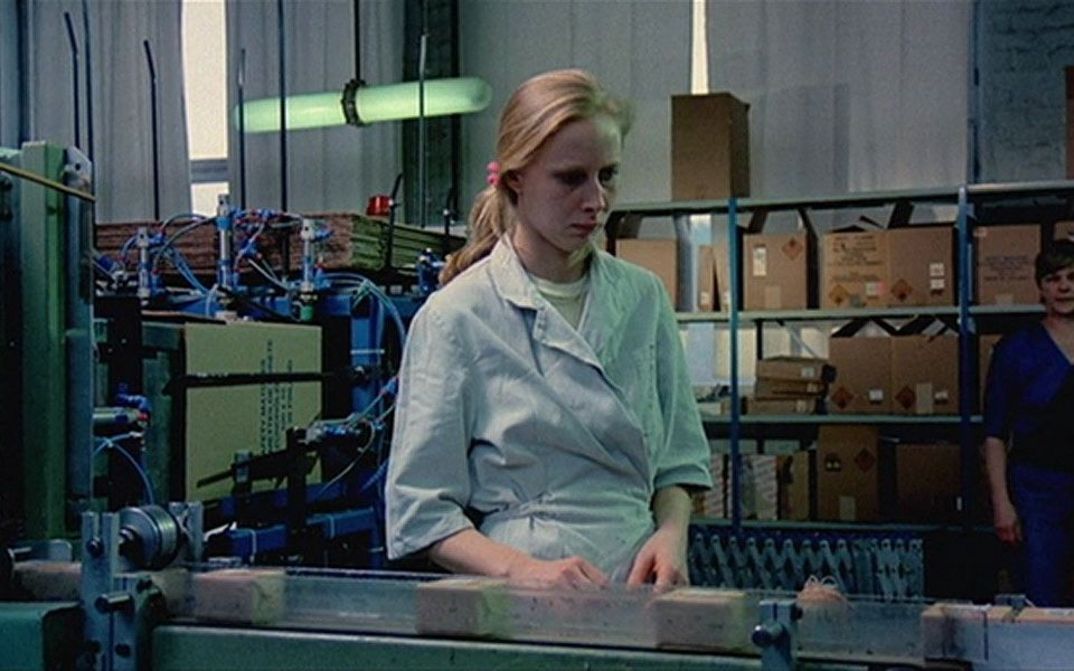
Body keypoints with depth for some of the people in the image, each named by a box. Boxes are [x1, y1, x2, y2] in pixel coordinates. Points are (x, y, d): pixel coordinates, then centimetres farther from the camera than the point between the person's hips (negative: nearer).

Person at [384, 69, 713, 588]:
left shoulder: (643, 298, 12)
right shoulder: (454, 317, -2)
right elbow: (421, 511, -2)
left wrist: (671, 532, 0)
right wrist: (523, 569, -17)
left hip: (638, 591, 4)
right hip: (522, 608, -3)